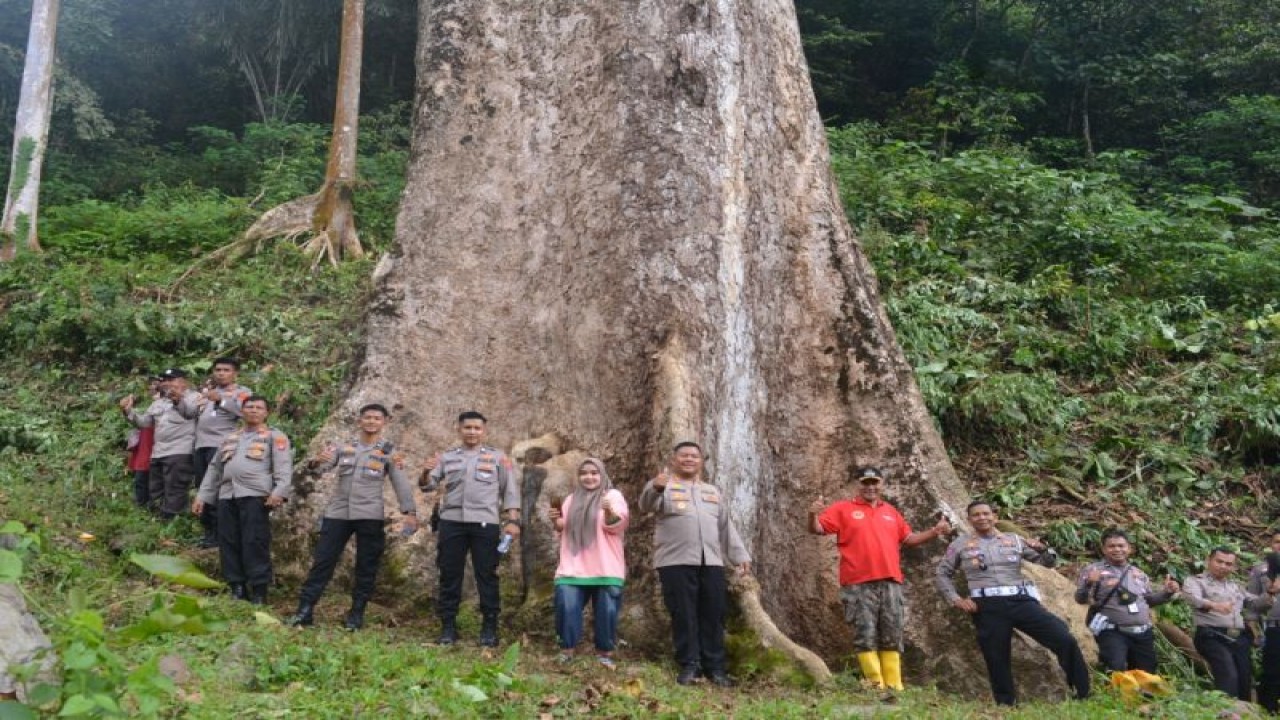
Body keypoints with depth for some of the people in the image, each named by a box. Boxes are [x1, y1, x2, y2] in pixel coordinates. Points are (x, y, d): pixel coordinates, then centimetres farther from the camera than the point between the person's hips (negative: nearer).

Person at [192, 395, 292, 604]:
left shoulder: (275, 436, 7)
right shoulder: (230, 437, 26)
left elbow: (284, 466, -7)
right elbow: (214, 468, 27)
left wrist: (279, 491, -22)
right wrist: (202, 496, 20)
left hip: (255, 495, -6)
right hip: (227, 496, 6)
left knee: (255, 544, -9)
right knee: (228, 543, 4)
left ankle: (259, 591, -5)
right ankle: (237, 589, 12)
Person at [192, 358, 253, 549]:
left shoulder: (242, 392, 3)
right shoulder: (208, 391, 24)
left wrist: (221, 400, -26)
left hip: (221, 446, -7)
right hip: (201, 446, 7)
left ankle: (218, 533, -7)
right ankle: (208, 530, 17)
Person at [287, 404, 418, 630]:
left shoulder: (388, 451, 3)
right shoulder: (344, 447, 10)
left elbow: (400, 483, -3)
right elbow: (321, 468, 5)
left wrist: (410, 511, -14)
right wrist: (319, 461, -20)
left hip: (370, 516, -2)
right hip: (338, 513, 2)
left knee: (366, 567, 4)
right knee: (322, 561, 0)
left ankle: (357, 613, 14)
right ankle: (305, 610, 4)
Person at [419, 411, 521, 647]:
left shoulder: (497, 457, 9)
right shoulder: (447, 457, 13)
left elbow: (510, 490, 7)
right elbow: (428, 485, 9)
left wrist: (513, 520, -3)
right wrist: (427, 473, -14)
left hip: (485, 523, -2)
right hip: (451, 522, 2)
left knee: (486, 575, 0)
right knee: (449, 575, 4)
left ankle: (489, 628, 6)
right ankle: (448, 627, 12)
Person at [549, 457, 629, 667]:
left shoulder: (613, 495, 6)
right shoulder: (571, 500, 20)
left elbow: (617, 526, -9)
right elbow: (563, 530, 28)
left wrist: (610, 512, -30)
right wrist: (556, 521, 6)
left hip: (605, 569, -3)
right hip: (573, 568, 3)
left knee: (606, 611, -2)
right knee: (567, 607, -6)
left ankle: (604, 652, 12)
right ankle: (566, 650, 8)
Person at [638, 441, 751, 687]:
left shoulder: (712, 491, 22)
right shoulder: (665, 487, 4)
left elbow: (726, 526, 25)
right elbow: (646, 505, -18)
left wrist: (740, 555, 16)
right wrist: (655, 488, -41)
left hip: (711, 563, 5)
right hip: (676, 562, -4)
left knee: (713, 616, 5)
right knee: (684, 616, -2)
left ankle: (715, 667, 12)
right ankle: (689, 666, 7)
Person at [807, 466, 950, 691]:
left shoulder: (891, 512, 19)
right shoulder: (844, 509, 5)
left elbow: (908, 539, 26)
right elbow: (817, 529, -2)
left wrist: (934, 532, 13)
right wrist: (813, 515, -24)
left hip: (890, 583, 4)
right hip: (859, 584, -4)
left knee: (892, 637, 6)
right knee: (865, 636, -5)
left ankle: (894, 687, 12)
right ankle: (877, 686, 0)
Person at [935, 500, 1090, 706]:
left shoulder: (1014, 539, 14)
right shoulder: (961, 544, 10)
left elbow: (1049, 562, 15)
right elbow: (942, 574, 15)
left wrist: (1042, 549, -8)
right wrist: (956, 599, 2)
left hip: (1021, 601, 1)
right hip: (988, 607, -1)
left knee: (1065, 640, -12)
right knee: (997, 661, 1)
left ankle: (1084, 695, -1)